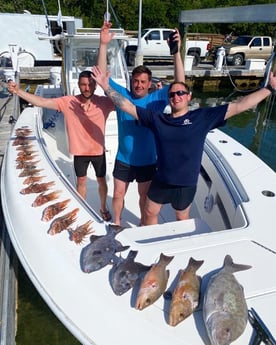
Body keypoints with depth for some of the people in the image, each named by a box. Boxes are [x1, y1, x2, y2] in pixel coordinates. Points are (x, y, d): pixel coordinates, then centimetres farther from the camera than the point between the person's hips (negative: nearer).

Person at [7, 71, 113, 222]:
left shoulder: (103, 102, -15)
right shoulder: (67, 102, -13)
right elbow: (42, 102, -15)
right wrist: (18, 91, -23)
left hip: (98, 151, 0)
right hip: (79, 152, 1)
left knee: (101, 180, 17)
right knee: (81, 181, 18)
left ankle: (103, 208, 41)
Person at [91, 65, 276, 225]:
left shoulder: (203, 117, -9)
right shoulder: (157, 118, -5)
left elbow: (239, 106, -10)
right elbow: (127, 106, -5)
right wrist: (106, 86, -12)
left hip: (186, 184, -2)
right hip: (160, 181, 2)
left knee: (182, 218, 21)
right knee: (150, 213, 19)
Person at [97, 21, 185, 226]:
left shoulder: (157, 99, -11)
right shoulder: (122, 95, -8)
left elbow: (179, 84, -22)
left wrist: (176, 52, -33)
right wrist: (103, 45, -27)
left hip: (147, 161, 0)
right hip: (123, 160, 1)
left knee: (144, 196, 19)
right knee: (118, 194, 17)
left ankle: (143, 223, 45)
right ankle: (117, 221, 43)